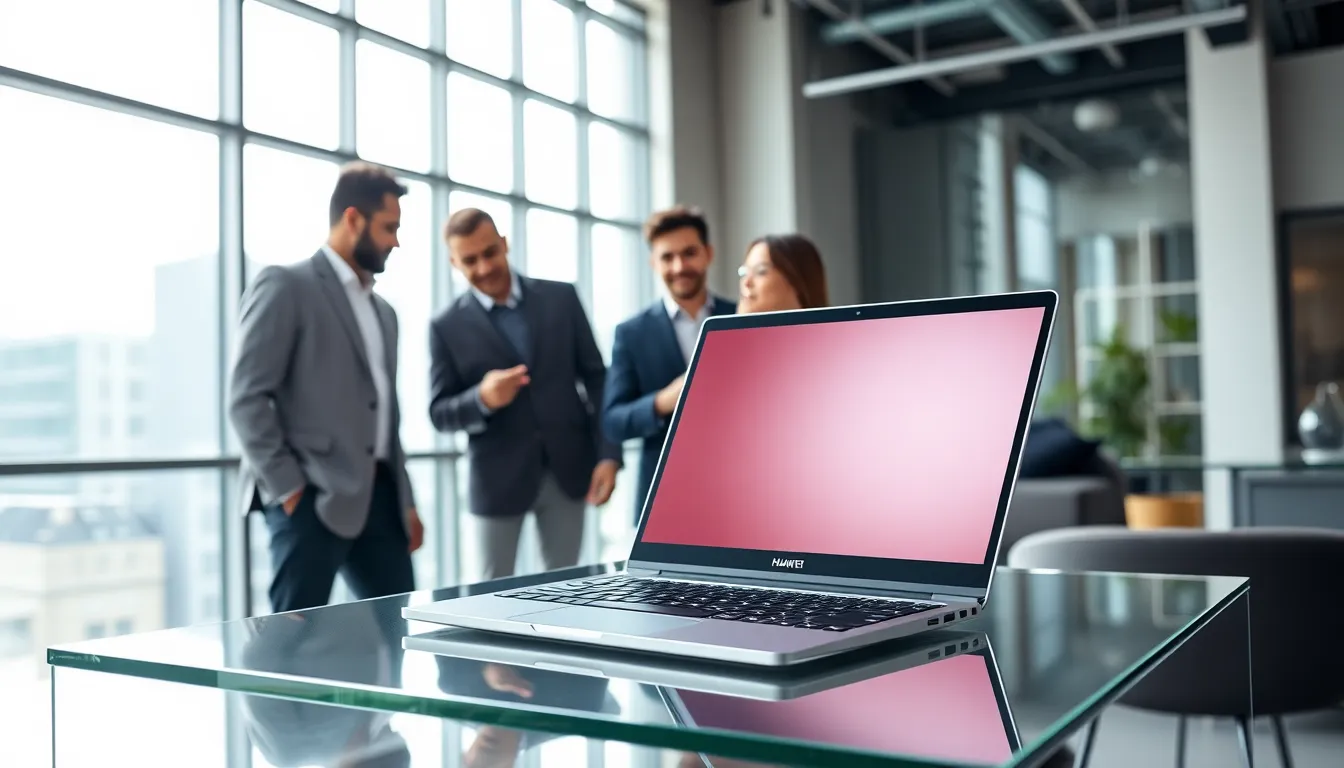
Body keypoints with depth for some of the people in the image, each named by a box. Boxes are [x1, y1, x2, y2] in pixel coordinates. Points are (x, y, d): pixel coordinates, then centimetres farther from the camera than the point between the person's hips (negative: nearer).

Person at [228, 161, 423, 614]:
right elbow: (246, 399, -10)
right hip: (313, 496, -7)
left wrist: (406, 500, 16)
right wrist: (287, 487, -14)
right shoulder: (286, 287, -3)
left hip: (377, 494, 8)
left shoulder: (382, 311, 21)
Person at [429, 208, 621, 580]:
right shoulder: (447, 326, -2)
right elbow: (439, 413, -2)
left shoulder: (561, 298, 2)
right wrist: (482, 399, -23)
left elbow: (596, 378, 3)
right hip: (499, 479, -1)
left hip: (568, 470, 1)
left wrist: (608, 454, -5)